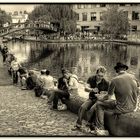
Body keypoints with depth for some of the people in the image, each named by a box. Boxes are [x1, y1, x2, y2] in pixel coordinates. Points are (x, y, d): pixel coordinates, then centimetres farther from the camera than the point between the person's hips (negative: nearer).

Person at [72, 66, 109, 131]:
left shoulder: (106, 83, -7)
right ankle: (78, 124, -12)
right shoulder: (91, 79, -2)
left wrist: (104, 93, -22)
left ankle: (91, 125, -12)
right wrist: (92, 90, -31)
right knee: (83, 107, -23)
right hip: (91, 98, 3)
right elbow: (86, 88, -10)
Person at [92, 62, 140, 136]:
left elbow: (108, 97, -7)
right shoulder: (132, 77, 0)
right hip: (133, 107, 6)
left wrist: (100, 99, 13)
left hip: (122, 108, -6)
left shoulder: (115, 80, -13)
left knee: (99, 104, 8)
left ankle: (100, 129, 3)